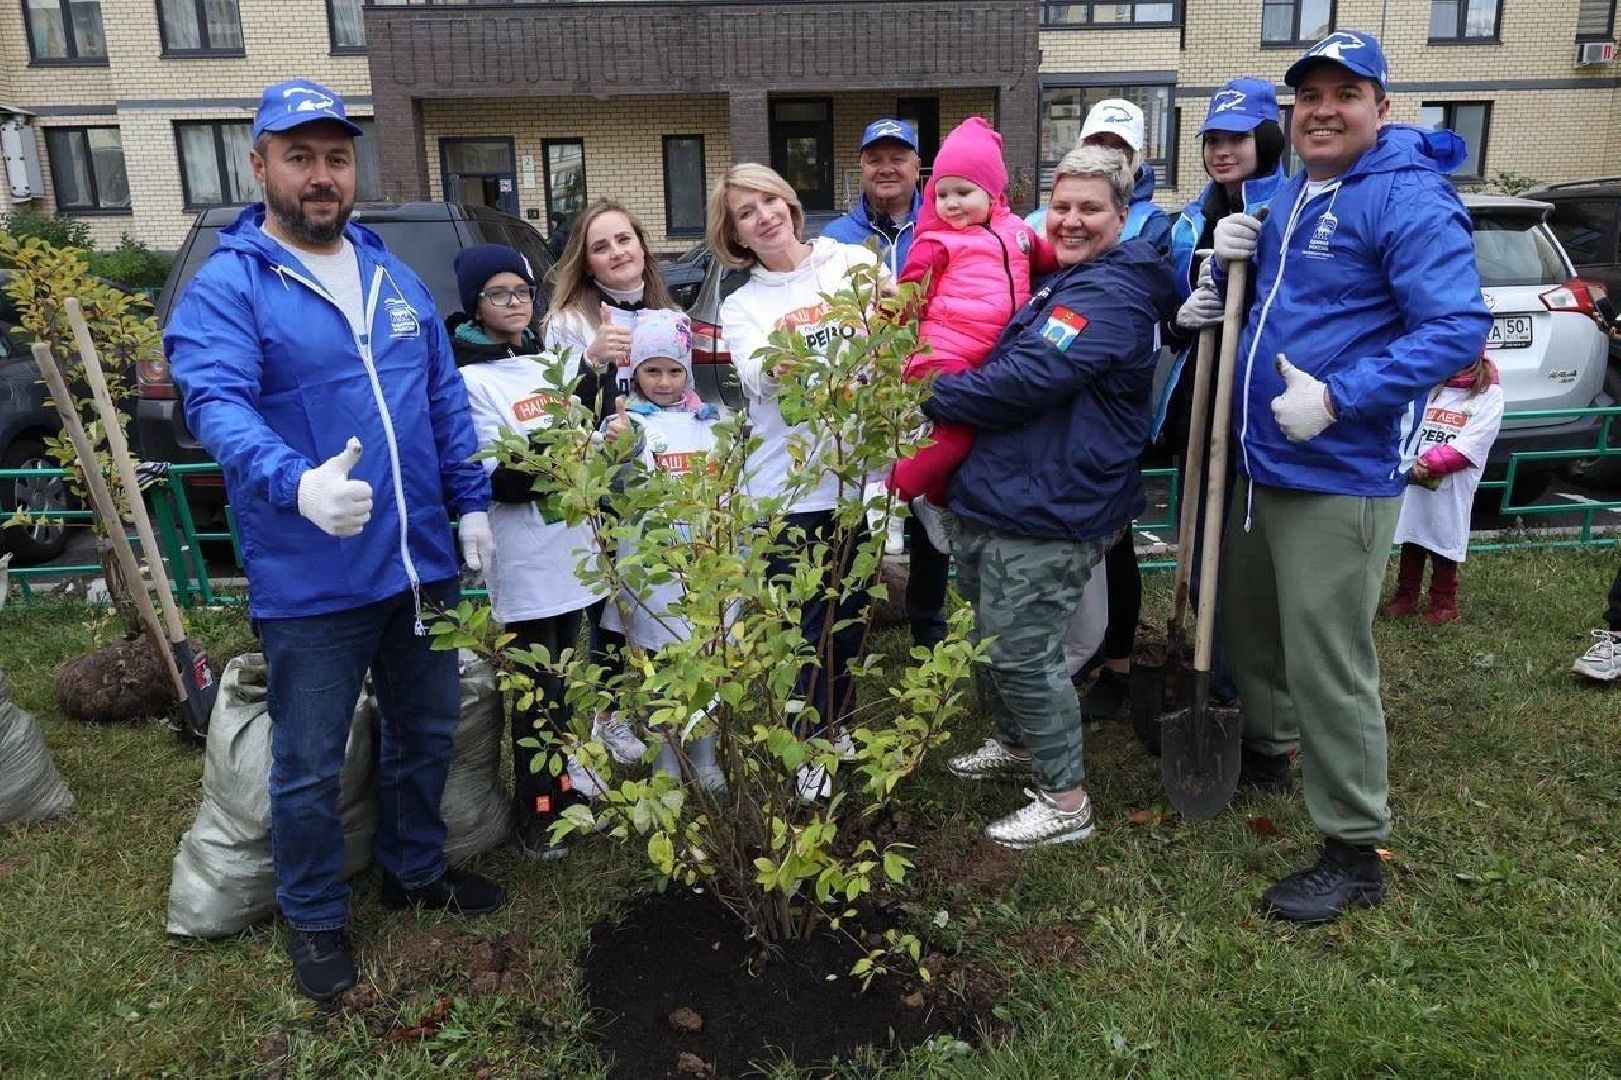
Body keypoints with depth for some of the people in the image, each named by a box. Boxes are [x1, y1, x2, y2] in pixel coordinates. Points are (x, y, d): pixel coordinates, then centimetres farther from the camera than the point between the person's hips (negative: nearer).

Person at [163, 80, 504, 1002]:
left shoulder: (395, 276, 10)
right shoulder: (226, 287, -9)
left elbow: (446, 399, 14)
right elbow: (218, 404, -24)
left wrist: (472, 503, 8)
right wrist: (298, 483, -43)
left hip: (423, 563, 6)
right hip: (310, 581, -5)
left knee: (427, 732, 20)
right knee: (309, 768, 8)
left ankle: (417, 871, 43)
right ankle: (317, 919, 31)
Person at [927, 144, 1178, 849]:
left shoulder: (1109, 295, -16)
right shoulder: (1061, 281, 17)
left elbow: (1027, 380, -26)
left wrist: (926, 397, -16)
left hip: (1044, 514, -10)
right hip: (1000, 499, 10)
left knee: (1021, 653, -3)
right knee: (992, 638, 21)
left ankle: (1066, 802, 13)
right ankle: (1017, 743, 43)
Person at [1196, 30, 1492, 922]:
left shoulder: (1410, 199, -14)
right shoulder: (1289, 198, 13)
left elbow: (1458, 329, -22)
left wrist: (1336, 399, -29)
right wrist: (1232, 261, -1)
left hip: (1339, 477, -9)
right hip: (1262, 463, 9)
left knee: (1328, 663, -4)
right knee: (1251, 625, 23)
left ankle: (1354, 854, 11)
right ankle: (1266, 748, 48)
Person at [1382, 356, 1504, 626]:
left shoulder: (1489, 394, -4)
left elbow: (1467, 448, -12)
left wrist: (1427, 465, -19)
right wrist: (1412, 464, -15)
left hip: (1451, 490, -3)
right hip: (1411, 481, 3)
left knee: (1443, 544, 8)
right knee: (1411, 541, 13)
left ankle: (1443, 604, 23)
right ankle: (1406, 596, 28)